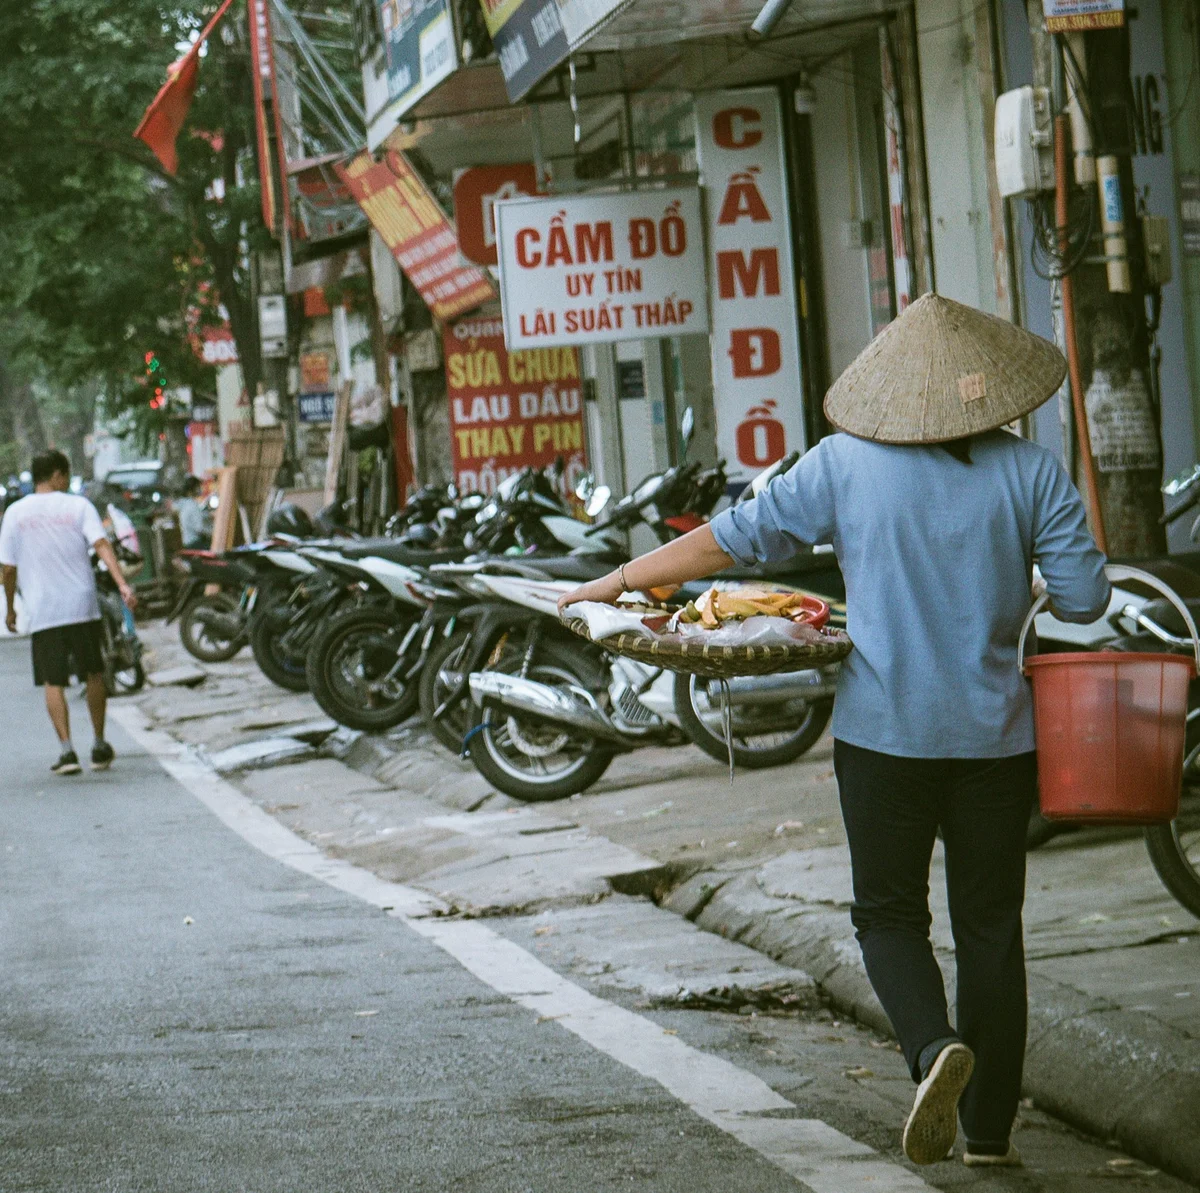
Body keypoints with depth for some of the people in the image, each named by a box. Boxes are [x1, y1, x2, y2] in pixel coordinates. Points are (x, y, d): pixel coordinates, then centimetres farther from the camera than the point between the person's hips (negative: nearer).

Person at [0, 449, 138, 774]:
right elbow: (101, 545, -13)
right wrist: (122, 584, -21)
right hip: (82, 606, 0)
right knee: (94, 675, 14)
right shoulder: (78, 506, 1)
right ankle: (100, 747, 17)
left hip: (42, 611, 0)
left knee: (53, 682, 2)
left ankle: (66, 749, -11)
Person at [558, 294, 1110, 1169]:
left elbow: (736, 538, -2)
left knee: (890, 912, 12)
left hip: (885, 729, -1)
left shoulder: (847, 465, -4)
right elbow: (1085, 597, -5)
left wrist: (617, 582, 9)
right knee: (990, 923, 10)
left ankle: (935, 1043, -16)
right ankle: (990, 1130, 11)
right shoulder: (1032, 472, -4)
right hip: (998, 733, 1)